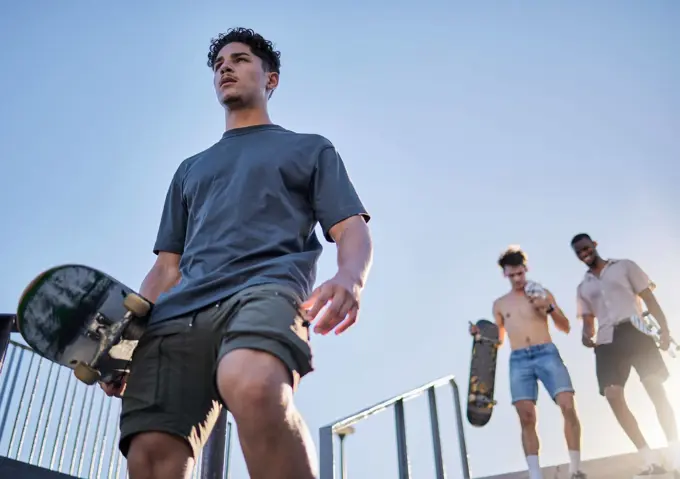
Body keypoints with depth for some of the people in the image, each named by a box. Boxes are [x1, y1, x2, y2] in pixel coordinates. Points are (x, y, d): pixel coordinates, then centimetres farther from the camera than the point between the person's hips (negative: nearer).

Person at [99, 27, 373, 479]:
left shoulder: (311, 149, 23)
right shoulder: (191, 169, 34)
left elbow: (353, 230, 9)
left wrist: (349, 278, -16)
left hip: (266, 288, -4)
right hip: (181, 310, 5)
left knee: (254, 388, -39)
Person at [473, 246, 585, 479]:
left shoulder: (542, 293, 13)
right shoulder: (500, 304, 16)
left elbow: (565, 328, 11)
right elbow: (499, 339, 20)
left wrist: (549, 308, -5)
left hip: (547, 353, -1)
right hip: (519, 361, 1)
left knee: (568, 407, -14)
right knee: (527, 419, -7)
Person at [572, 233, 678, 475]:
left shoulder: (624, 266, 12)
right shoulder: (583, 287, 21)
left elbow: (649, 298, 5)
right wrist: (587, 336, -6)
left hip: (635, 332, -3)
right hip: (607, 342, 3)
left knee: (656, 388, -13)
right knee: (613, 397, -11)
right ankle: (651, 460, -7)